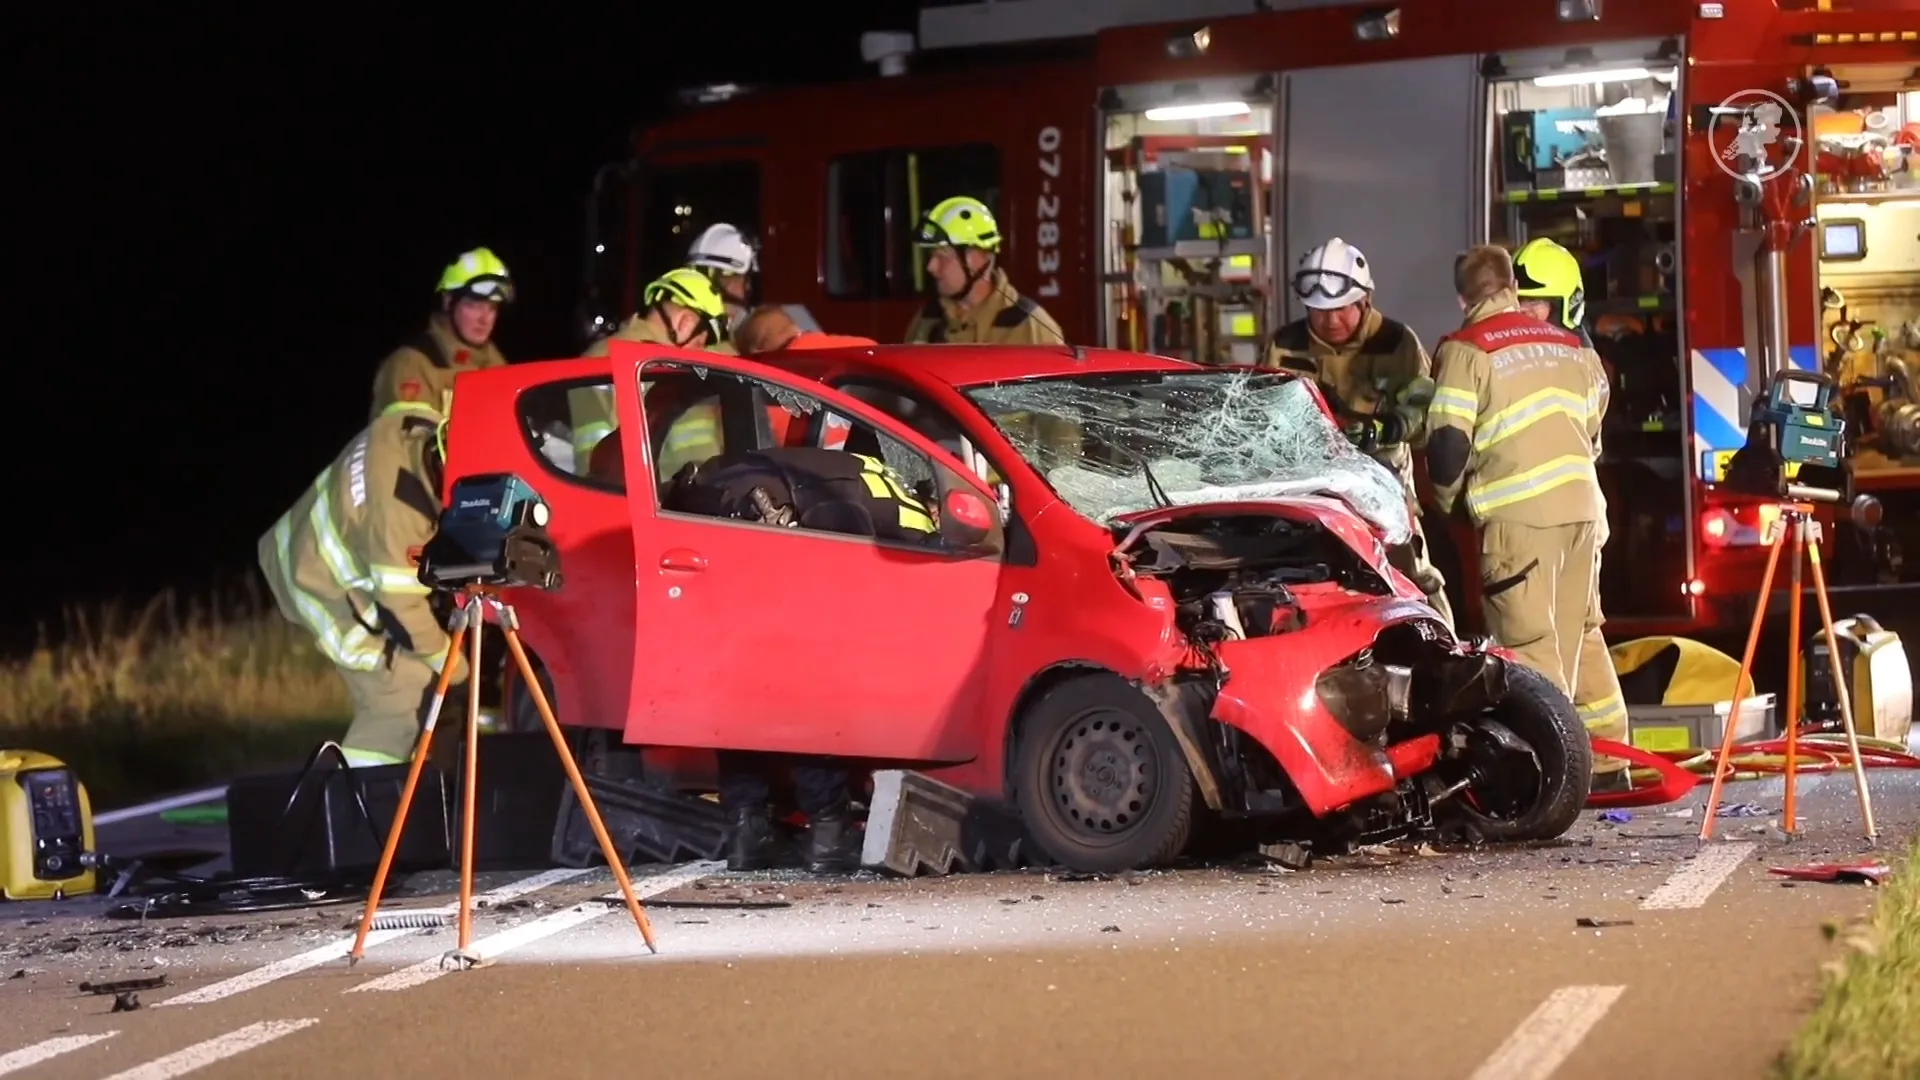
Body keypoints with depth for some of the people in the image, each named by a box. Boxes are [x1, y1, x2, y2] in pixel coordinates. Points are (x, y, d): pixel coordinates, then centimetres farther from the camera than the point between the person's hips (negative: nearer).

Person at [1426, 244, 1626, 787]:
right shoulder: (1567, 345, 16)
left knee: (1530, 642, -5)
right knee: (1579, 634, 16)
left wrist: (1445, 496, 10)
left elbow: (1448, 441, -8)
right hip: (1582, 505, 6)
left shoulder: (1467, 350, -3)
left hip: (1519, 513, -6)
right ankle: (1605, 759, 20)